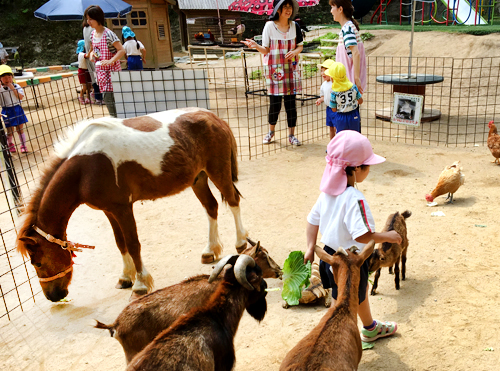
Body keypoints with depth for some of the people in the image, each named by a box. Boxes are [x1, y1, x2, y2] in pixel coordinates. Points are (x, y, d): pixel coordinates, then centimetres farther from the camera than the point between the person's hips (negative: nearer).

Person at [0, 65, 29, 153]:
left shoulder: (16, 86, 1)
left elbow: (21, 96, -11)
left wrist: (13, 89, -16)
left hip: (17, 109, 1)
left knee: (20, 129, 8)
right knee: (10, 131, 5)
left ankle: (23, 146, 19)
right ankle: (10, 145, 27)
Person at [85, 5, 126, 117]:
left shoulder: (108, 34, -14)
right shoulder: (92, 34, 9)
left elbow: (121, 50, -16)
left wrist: (110, 61, -26)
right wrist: (91, 54, 0)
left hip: (111, 70, -8)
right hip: (100, 70, 8)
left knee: (109, 98, -13)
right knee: (107, 99, 11)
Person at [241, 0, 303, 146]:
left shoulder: (295, 26, 3)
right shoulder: (270, 26, -4)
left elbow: (300, 46, 12)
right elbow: (266, 50, -2)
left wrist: (295, 52, -10)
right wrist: (256, 46, -22)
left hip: (291, 68, 2)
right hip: (274, 68, -2)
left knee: (291, 101, 2)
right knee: (275, 102, 1)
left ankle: (291, 135, 12)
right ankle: (271, 131, 24)